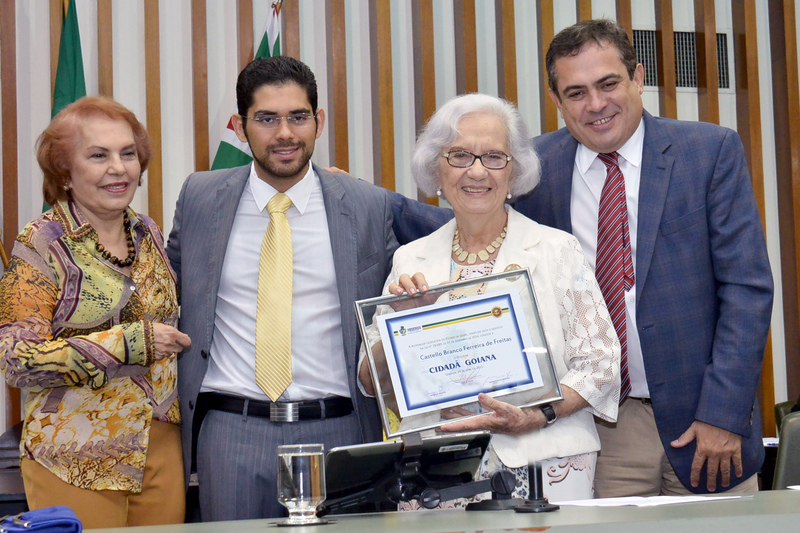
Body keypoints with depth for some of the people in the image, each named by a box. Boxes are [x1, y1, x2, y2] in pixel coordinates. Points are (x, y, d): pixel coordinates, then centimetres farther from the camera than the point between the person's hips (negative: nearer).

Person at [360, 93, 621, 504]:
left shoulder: (556, 250, 2)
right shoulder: (411, 262, 10)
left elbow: (600, 363, 0)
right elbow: (372, 384, 9)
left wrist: (535, 417, -14)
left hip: (545, 469, -2)